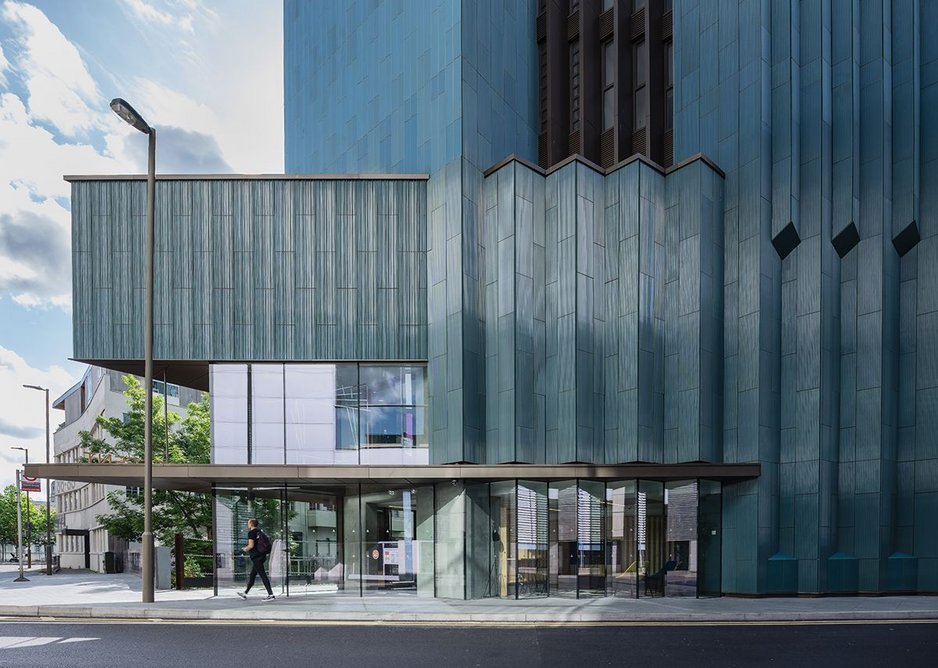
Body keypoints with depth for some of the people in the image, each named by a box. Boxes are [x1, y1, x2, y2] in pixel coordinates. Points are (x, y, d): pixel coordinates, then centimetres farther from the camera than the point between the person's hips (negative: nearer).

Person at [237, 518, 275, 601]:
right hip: (262, 555, 9)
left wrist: (245, 549, 1)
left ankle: (271, 594, -14)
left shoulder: (251, 533, -11)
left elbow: (251, 545, -20)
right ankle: (245, 593, 26)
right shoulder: (259, 532, 14)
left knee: (263, 575, -10)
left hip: (256, 556, -9)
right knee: (252, 575, 16)